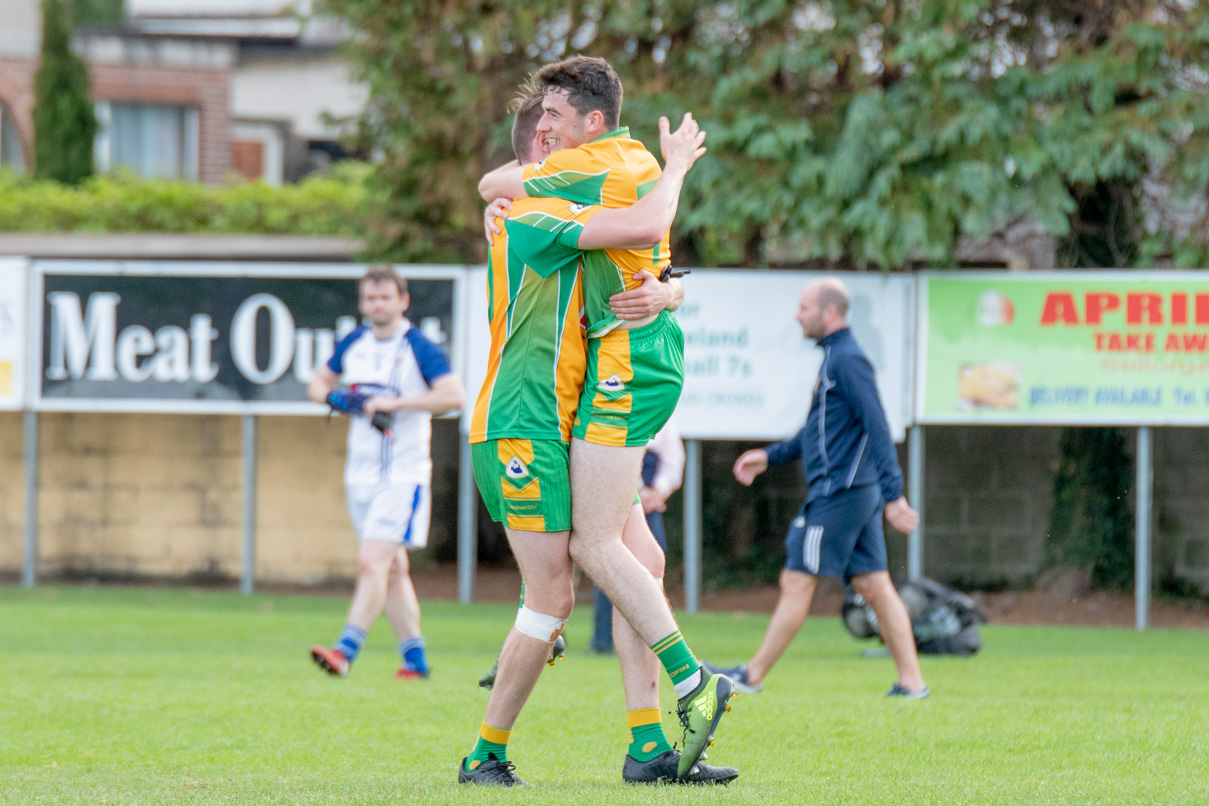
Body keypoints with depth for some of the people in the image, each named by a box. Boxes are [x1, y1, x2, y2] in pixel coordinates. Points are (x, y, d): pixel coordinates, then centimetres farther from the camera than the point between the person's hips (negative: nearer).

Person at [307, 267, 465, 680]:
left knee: (372, 563, -16)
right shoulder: (353, 344, 9)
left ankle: (346, 650, -21)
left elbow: (454, 395, -23)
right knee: (392, 569, 10)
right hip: (360, 475, 7)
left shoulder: (419, 348, -11)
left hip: (403, 476, -7)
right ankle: (415, 657, 16)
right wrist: (330, 395, -2)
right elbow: (320, 382, 23)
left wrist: (395, 403, -26)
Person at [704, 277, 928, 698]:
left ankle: (752, 675, 2)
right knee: (874, 585, 7)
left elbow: (877, 428, -20)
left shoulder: (847, 360, -13)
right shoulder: (835, 357, 18)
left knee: (796, 583, -3)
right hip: (858, 491, 10)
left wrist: (893, 494, -24)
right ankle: (911, 681, 5)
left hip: (838, 492, -10)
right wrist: (770, 456, 26)